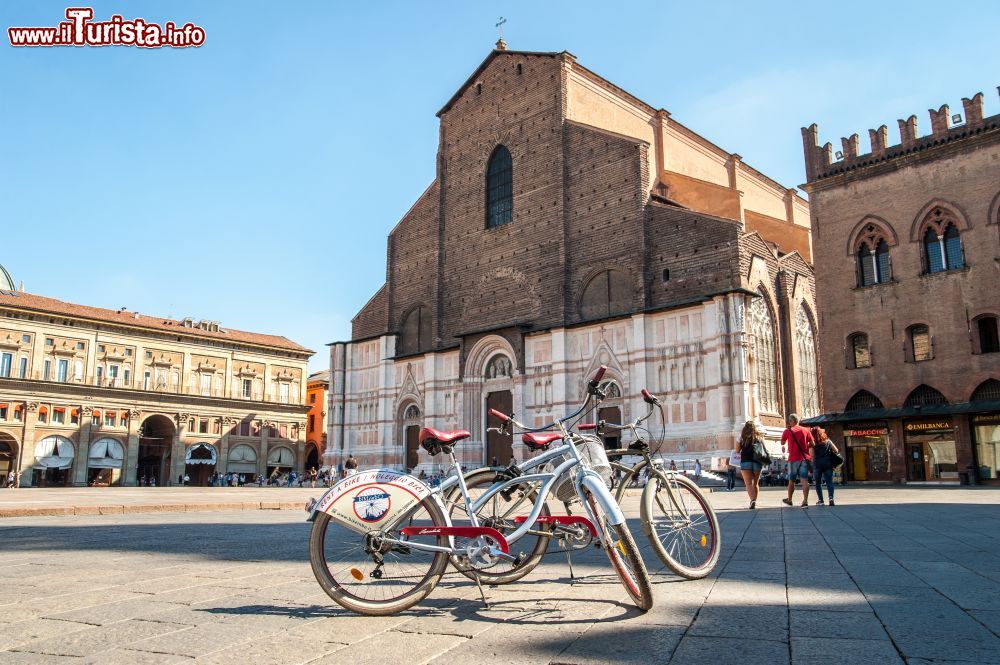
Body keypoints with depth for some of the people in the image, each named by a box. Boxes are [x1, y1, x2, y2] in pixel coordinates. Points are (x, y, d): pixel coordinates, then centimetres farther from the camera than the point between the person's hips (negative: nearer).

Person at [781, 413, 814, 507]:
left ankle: (789, 500, 24)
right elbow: (812, 444, 2)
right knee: (804, 480, -3)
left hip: (793, 458, -2)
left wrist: (783, 446, 34)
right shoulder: (805, 430, 4)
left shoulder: (788, 431, -1)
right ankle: (805, 501, -12)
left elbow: (782, 442, 12)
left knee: (791, 480, 10)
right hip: (804, 458, 2)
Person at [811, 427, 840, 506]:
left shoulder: (813, 443, -1)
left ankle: (820, 500, 6)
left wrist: (811, 468, -1)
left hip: (817, 463, -2)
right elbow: (837, 451, 4)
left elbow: (812, 456, -5)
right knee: (829, 481, 1)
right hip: (828, 463, 2)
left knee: (818, 482, 9)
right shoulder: (828, 441, 8)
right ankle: (831, 498, -18)